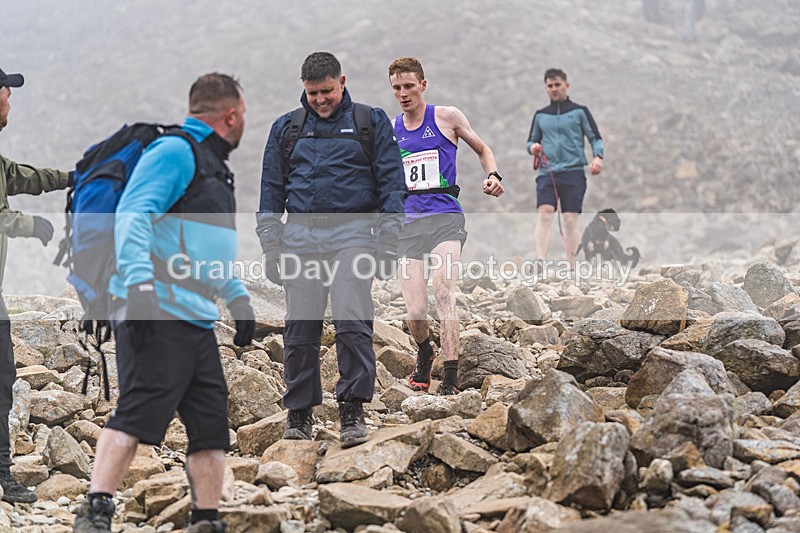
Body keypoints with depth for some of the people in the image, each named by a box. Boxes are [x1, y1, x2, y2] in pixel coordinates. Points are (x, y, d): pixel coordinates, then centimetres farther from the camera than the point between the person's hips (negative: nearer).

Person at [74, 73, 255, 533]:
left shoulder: (215, 167, 26)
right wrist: (139, 282, -28)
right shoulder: (175, 151, -6)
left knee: (212, 424, 7)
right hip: (157, 315, -10)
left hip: (198, 320, 10)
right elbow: (132, 215, -18)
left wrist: (238, 296, 28)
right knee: (138, 414, -17)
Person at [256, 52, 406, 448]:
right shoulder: (286, 129, 17)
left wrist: (388, 237, -4)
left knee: (352, 322, -16)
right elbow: (271, 189, 18)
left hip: (352, 232, -3)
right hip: (301, 234, 3)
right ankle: (299, 414, 12)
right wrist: (271, 245, 9)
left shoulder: (371, 122, 10)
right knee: (299, 328, 1)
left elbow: (391, 181, 6)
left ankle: (352, 409, -9)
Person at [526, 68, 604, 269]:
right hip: (547, 173, 2)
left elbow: (595, 137, 6)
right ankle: (540, 262, -27)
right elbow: (532, 141, 25)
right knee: (544, 214, -18)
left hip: (573, 172, -2)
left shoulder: (580, 111, 8)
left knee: (571, 220, -4)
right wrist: (533, 147, 0)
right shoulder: (540, 115, 17)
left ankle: (572, 267, 6)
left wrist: (597, 157, -13)